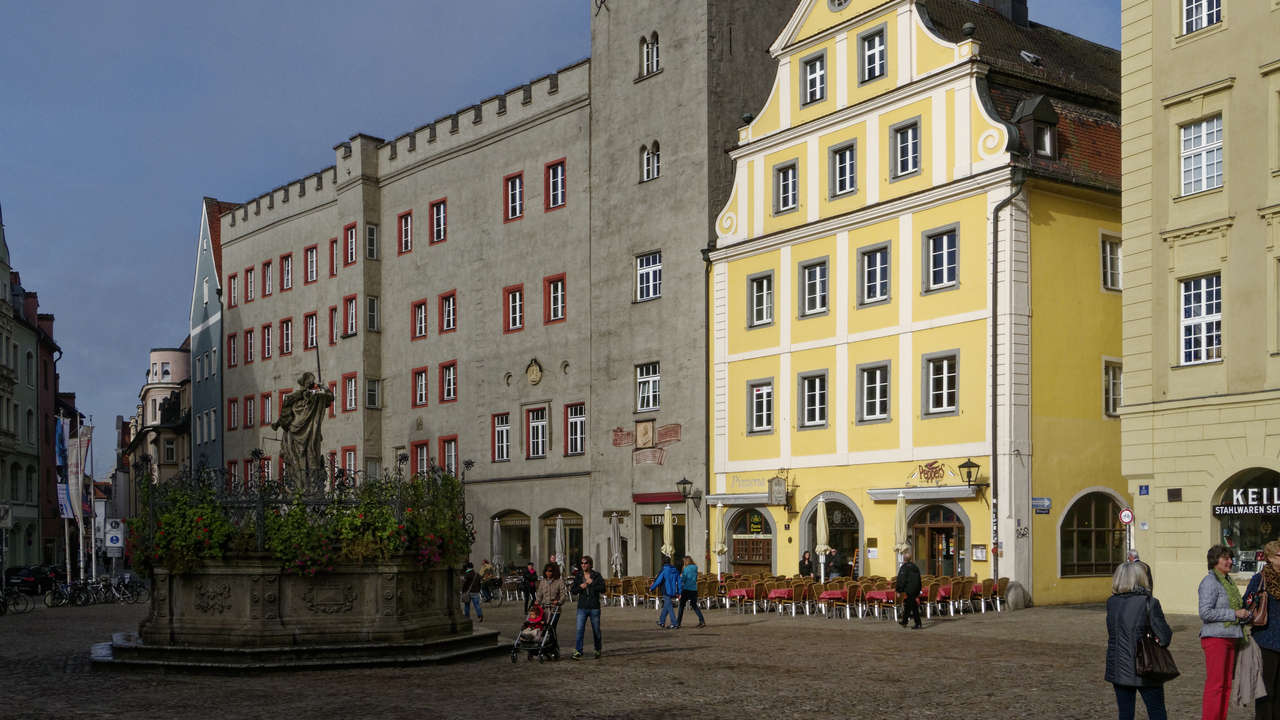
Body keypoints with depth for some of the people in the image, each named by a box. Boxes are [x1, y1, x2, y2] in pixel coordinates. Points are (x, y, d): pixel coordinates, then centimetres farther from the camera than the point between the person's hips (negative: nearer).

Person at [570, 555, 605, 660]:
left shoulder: (597, 576, 1)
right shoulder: (578, 576, 8)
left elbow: (603, 589, -8)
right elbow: (573, 590, 9)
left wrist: (592, 583, -13)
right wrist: (580, 587, -9)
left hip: (594, 608, -1)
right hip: (582, 608, 1)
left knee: (596, 631, 8)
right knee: (580, 630, -11)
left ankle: (597, 650, 23)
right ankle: (578, 652, -9)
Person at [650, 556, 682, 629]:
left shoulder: (663, 571, -11)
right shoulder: (676, 571, 8)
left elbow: (658, 581, -11)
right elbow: (679, 582, 8)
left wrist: (651, 588, 2)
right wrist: (679, 592, 11)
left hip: (666, 592, -7)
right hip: (673, 592, 7)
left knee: (669, 607, -4)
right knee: (666, 606, 19)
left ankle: (674, 623, -8)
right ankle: (662, 622, 27)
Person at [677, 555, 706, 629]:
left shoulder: (686, 569, -11)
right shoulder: (695, 569, 8)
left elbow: (683, 580, -11)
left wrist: (680, 576, 8)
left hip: (686, 589, -6)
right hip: (694, 589, 6)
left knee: (681, 606, 4)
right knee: (694, 606, 13)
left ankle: (678, 623, 6)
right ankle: (702, 621, 0)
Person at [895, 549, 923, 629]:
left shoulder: (904, 568, -11)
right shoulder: (915, 567, 13)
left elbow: (902, 581, -15)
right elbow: (919, 579, 18)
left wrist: (899, 590, -8)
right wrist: (918, 591, 23)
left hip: (909, 590, -8)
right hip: (916, 590, 8)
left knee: (913, 607, -6)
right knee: (907, 606, 19)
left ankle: (918, 624, -7)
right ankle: (904, 622, 29)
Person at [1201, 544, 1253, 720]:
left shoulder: (1228, 581, 15)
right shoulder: (1210, 582, -13)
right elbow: (1205, 612, -21)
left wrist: (1243, 613, 5)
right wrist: (1234, 613, -17)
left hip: (1229, 637, 9)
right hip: (1215, 638, -9)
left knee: (1226, 684, 11)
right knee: (1215, 683, -7)